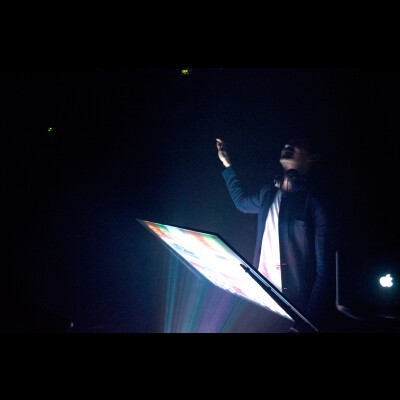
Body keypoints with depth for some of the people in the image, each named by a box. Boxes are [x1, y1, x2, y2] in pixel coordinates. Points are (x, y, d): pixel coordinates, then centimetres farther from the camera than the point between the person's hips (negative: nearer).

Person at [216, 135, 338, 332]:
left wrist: (311, 321, -19)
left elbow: (325, 270, -12)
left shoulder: (315, 202, -10)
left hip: (295, 303, -6)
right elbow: (242, 201, 33)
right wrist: (226, 163, 30)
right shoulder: (269, 191, 8)